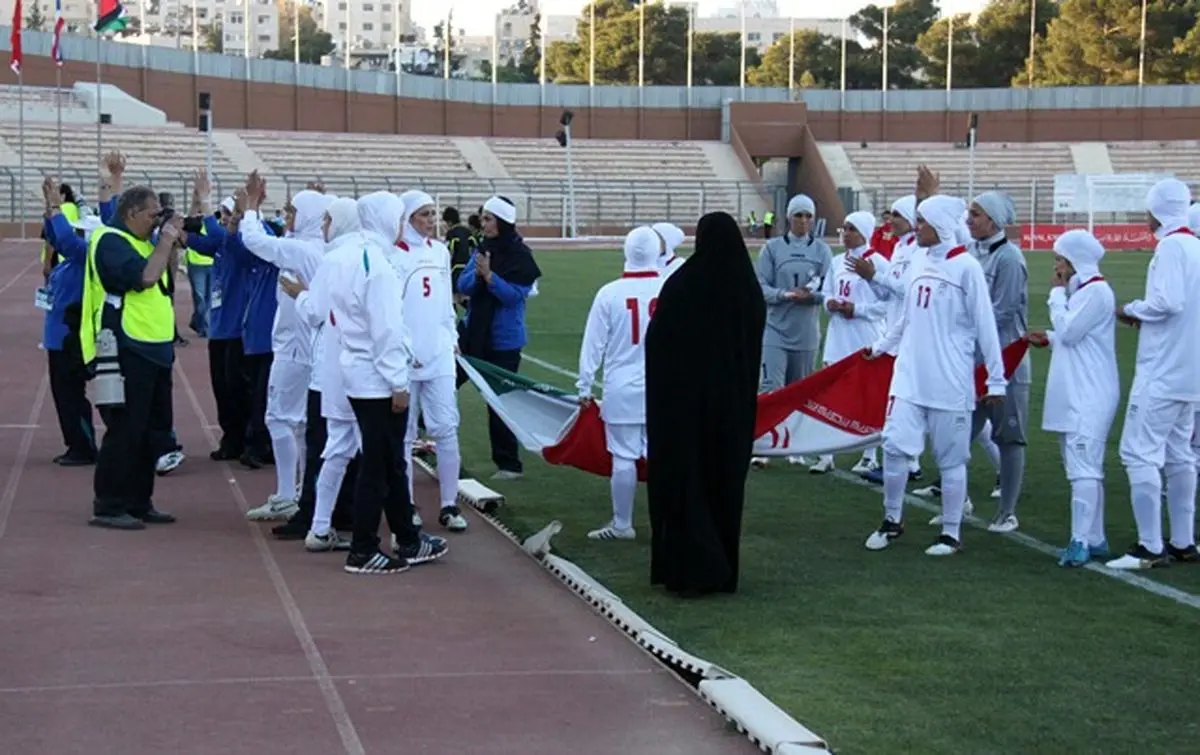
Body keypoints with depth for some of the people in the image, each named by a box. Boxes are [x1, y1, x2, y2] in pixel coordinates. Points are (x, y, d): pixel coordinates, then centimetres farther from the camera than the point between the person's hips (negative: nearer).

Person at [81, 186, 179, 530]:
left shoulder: (140, 242, 18)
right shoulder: (110, 241, -13)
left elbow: (162, 280, 20)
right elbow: (144, 276, -25)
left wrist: (171, 249, 7)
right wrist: (166, 242, -13)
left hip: (153, 351, 10)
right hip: (126, 351, -10)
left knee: (152, 430, 13)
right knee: (125, 430, -8)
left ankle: (139, 503, 21)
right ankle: (108, 507, -2)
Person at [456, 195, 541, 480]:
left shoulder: (520, 256, -10)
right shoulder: (482, 249, 6)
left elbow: (515, 294, -17)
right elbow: (463, 285, 2)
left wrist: (490, 276, -27)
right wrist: (477, 275, -18)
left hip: (504, 340, -5)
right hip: (476, 335, 5)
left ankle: (508, 464, 8)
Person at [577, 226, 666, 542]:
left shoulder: (609, 293, -8)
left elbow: (593, 343, -2)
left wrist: (585, 386, 8)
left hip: (622, 390, -1)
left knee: (624, 457, 5)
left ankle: (622, 524, 13)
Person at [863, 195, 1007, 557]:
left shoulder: (966, 267, -10)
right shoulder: (920, 262, 8)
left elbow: (985, 326, -8)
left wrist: (996, 378, -8)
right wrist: (880, 346, 26)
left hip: (950, 381, -5)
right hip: (910, 375, 5)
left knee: (951, 459, 3)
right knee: (894, 444, -1)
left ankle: (951, 533, 14)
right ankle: (892, 520, 16)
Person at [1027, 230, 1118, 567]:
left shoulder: (1096, 291, -12)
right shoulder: (1079, 290, 17)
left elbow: (1069, 331, -17)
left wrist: (1057, 294, -7)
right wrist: (1049, 339, 8)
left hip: (1090, 397, -10)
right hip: (1075, 395, 10)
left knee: (1083, 466, -14)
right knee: (1083, 466, 12)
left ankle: (1082, 541, -17)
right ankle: (1094, 539, 18)